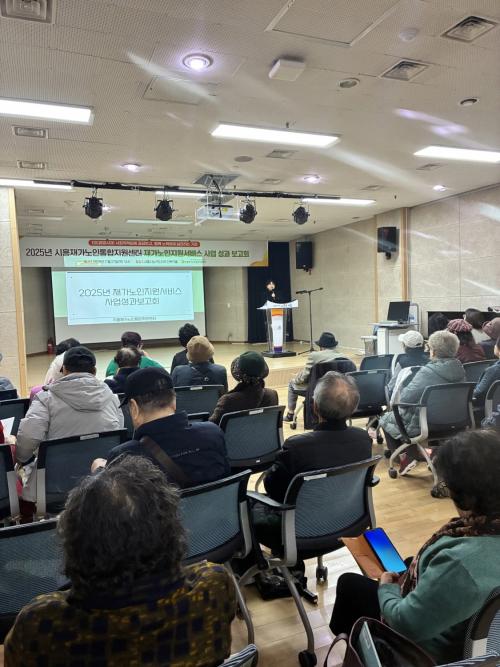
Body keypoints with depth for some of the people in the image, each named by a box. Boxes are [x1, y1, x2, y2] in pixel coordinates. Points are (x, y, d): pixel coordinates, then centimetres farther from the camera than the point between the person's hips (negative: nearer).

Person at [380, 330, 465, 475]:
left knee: (385, 419, 18)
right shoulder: (459, 370, -4)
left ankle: (405, 458, 14)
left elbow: (404, 399, -25)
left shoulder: (427, 372, -26)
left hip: (424, 425, -7)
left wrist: (403, 390, -2)